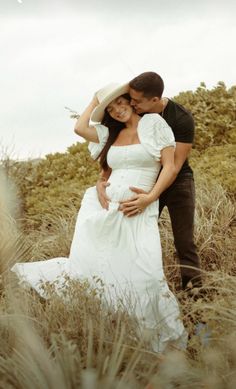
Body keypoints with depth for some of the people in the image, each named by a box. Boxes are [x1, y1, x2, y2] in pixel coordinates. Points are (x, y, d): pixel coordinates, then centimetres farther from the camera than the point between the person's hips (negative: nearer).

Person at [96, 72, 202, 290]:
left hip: (178, 182, -3)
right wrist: (102, 180, -27)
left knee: (185, 242, -5)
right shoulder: (133, 115, -11)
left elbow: (175, 165, -28)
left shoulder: (182, 119, -23)